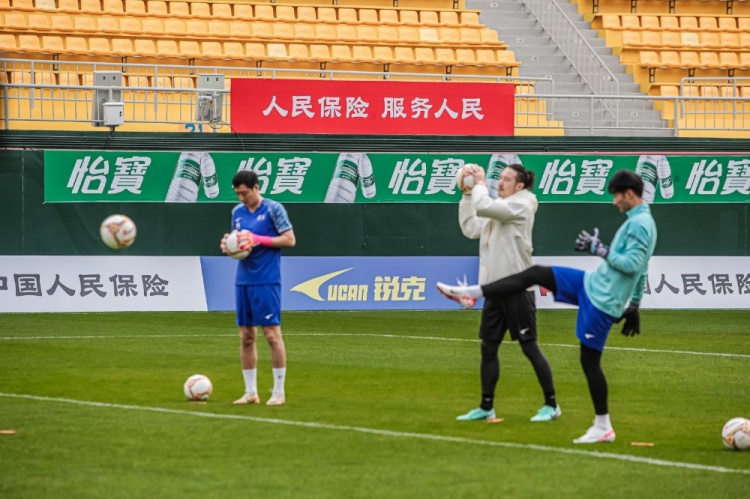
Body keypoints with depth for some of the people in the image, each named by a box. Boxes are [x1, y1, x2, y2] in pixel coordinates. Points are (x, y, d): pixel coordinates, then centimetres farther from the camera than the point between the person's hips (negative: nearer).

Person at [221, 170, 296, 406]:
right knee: (246, 336, 6)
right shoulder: (237, 212, 12)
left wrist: (259, 239, -17)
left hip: (267, 281, -6)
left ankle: (278, 392, -1)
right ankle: (250, 392, 12)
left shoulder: (273, 209, -6)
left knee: (272, 334, -6)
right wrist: (228, 245, -2)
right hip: (243, 280, 6)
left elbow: (290, 240, -8)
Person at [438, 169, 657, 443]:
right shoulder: (642, 221, 13)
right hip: (593, 284, 10)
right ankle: (471, 292, 14)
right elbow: (642, 271, 21)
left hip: (601, 300, -10)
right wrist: (634, 308, 27)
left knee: (589, 360, -3)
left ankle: (603, 427, 6)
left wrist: (599, 249, -18)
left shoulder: (639, 224, -19)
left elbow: (633, 264, -27)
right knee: (535, 273, 9)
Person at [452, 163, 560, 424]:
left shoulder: (521, 206, -11)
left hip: (517, 289, -8)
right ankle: (486, 407, 17)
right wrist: (467, 194, 10)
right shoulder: (497, 209, 15)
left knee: (529, 347, -3)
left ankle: (551, 405, 4)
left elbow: (483, 207, -23)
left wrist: (480, 183, -7)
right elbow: (470, 228, 15)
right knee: (488, 348, 9)